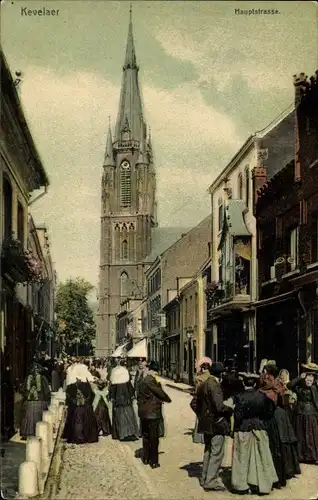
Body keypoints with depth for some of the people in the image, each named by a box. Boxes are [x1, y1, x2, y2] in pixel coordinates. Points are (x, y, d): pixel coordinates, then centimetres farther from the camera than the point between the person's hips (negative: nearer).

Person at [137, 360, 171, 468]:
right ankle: (153, 461, 5)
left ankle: (146, 458, 27)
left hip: (143, 413, 9)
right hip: (153, 413, -8)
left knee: (146, 436, 18)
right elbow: (160, 392, -15)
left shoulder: (143, 380, 8)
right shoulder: (151, 381, -19)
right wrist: (168, 399, 4)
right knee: (154, 438, 0)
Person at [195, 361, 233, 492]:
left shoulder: (203, 385, 9)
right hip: (217, 424, -9)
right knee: (216, 453, -3)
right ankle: (211, 482, -1)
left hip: (207, 423, 9)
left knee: (208, 451, 19)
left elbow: (196, 404, 14)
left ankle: (205, 478, 27)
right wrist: (230, 410, -8)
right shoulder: (214, 385, -19)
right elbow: (219, 406, -24)